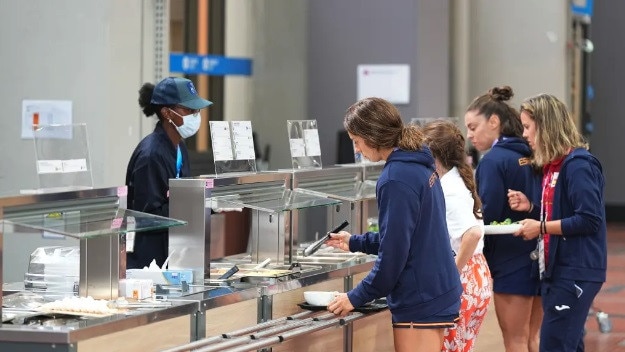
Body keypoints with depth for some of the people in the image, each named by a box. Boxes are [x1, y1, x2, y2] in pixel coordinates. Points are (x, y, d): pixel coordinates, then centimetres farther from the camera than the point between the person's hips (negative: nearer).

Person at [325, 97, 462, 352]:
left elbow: (393, 252, -19)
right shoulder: (419, 166, 10)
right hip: (437, 291, 10)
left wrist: (356, 297, -10)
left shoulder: (397, 178, -19)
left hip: (419, 301, -10)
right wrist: (355, 243, 27)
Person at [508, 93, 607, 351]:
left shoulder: (578, 165, -15)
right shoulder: (553, 165, 14)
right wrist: (530, 206, 6)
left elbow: (589, 220, -21)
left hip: (576, 273, -10)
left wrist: (541, 228, -16)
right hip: (556, 270, 10)